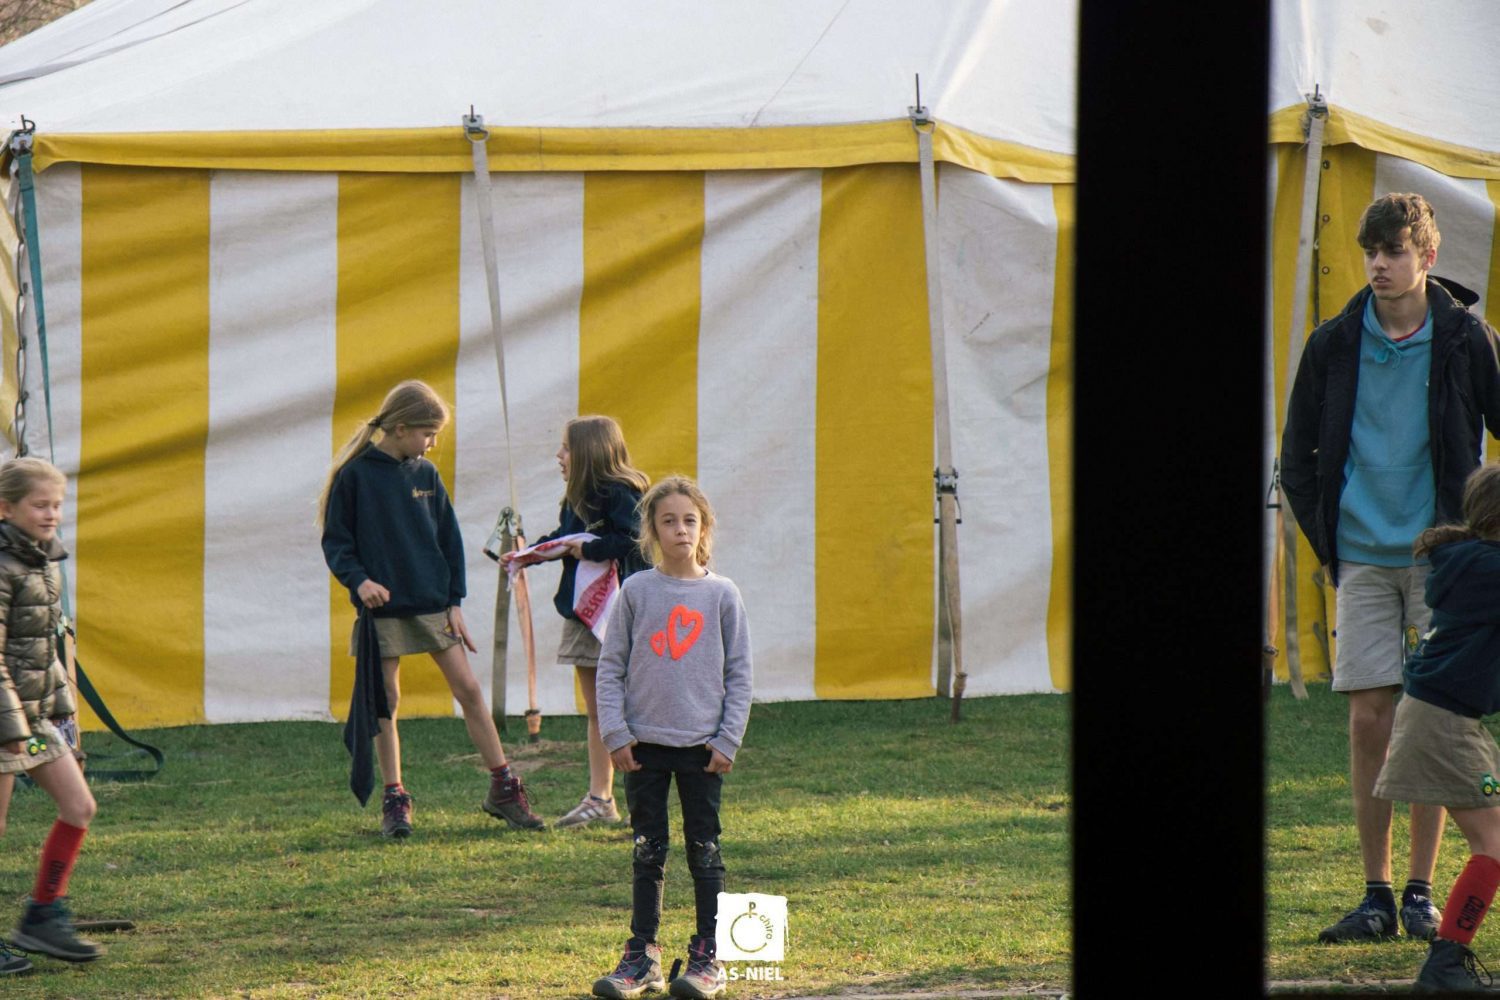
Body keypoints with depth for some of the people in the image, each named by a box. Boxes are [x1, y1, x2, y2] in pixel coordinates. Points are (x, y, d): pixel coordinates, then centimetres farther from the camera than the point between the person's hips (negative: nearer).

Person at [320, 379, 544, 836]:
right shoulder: (354, 476, -6)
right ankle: (394, 800, 9)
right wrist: (358, 580, -21)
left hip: (432, 605, 3)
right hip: (383, 607, -3)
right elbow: (336, 542, -4)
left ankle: (504, 790, 6)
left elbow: (449, 538, 11)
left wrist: (453, 602, 5)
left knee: (469, 690, 1)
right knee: (385, 701, 1)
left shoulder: (425, 474, 6)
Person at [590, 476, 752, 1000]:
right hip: (645, 742, 1)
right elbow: (611, 667, 3)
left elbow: (739, 673, 3)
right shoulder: (636, 592, 1)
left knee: (704, 850, 3)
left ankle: (707, 957, 9)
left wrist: (728, 739, -4)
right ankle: (642, 957, 12)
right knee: (648, 853, 6)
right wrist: (615, 734, -4)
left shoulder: (721, 595, 0)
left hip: (703, 744, -1)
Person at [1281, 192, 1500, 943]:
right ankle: (1376, 894, 4)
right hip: (1364, 560, 1)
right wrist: (1329, 542, 5)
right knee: (1370, 721, -1)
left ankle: (1421, 893, 6)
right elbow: (1297, 459, 12)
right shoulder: (1334, 346, 2)